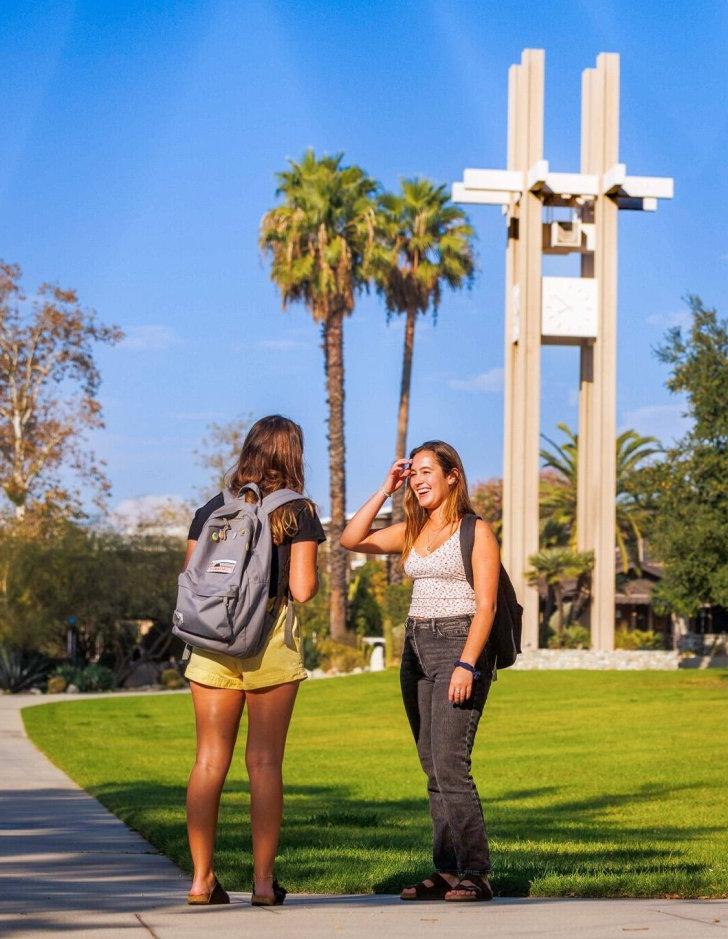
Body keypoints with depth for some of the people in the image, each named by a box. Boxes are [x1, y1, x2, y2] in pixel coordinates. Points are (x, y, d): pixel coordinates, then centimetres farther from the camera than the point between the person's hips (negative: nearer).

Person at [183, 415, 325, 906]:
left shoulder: (210, 510, 9)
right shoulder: (298, 513, -1)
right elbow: (302, 589, -7)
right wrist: (315, 574, 14)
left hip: (211, 642, 3)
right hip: (271, 644, -3)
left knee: (210, 759, 5)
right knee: (265, 761, 1)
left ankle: (202, 879, 4)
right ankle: (264, 880, 1)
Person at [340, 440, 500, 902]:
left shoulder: (476, 531, -5)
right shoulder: (411, 532, 14)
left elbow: (486, 605, -11)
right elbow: (351, 539, 8)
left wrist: (466, 665, -20)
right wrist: (385, 491, 5)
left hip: (461, 645, -7)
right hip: (417, 647, 7)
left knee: (449, 765, -15)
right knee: (433, 768, 6)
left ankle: (475, 874, -12)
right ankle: (447, 871, 9)